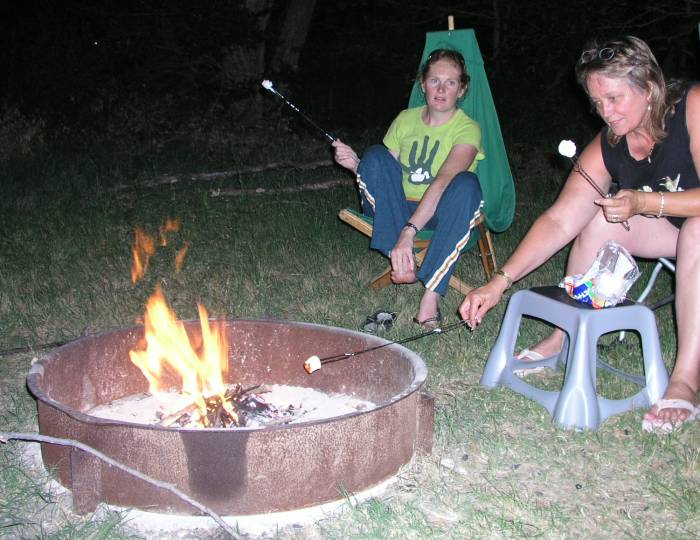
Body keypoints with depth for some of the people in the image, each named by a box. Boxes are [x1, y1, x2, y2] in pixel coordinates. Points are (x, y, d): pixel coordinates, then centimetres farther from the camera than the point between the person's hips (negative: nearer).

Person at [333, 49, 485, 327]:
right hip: (397, 211, 3)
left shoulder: (468, 129, -11)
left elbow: (442, 183, -26)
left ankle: (431, 295, -39)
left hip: (440, 216, -3)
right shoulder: (406, 120, 5)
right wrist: (355, 164, -15)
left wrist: (408, 232, -38)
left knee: (466, 184, -35)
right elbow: (382, 175, 9)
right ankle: (402, 261, -29)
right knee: (375, 156, -20)